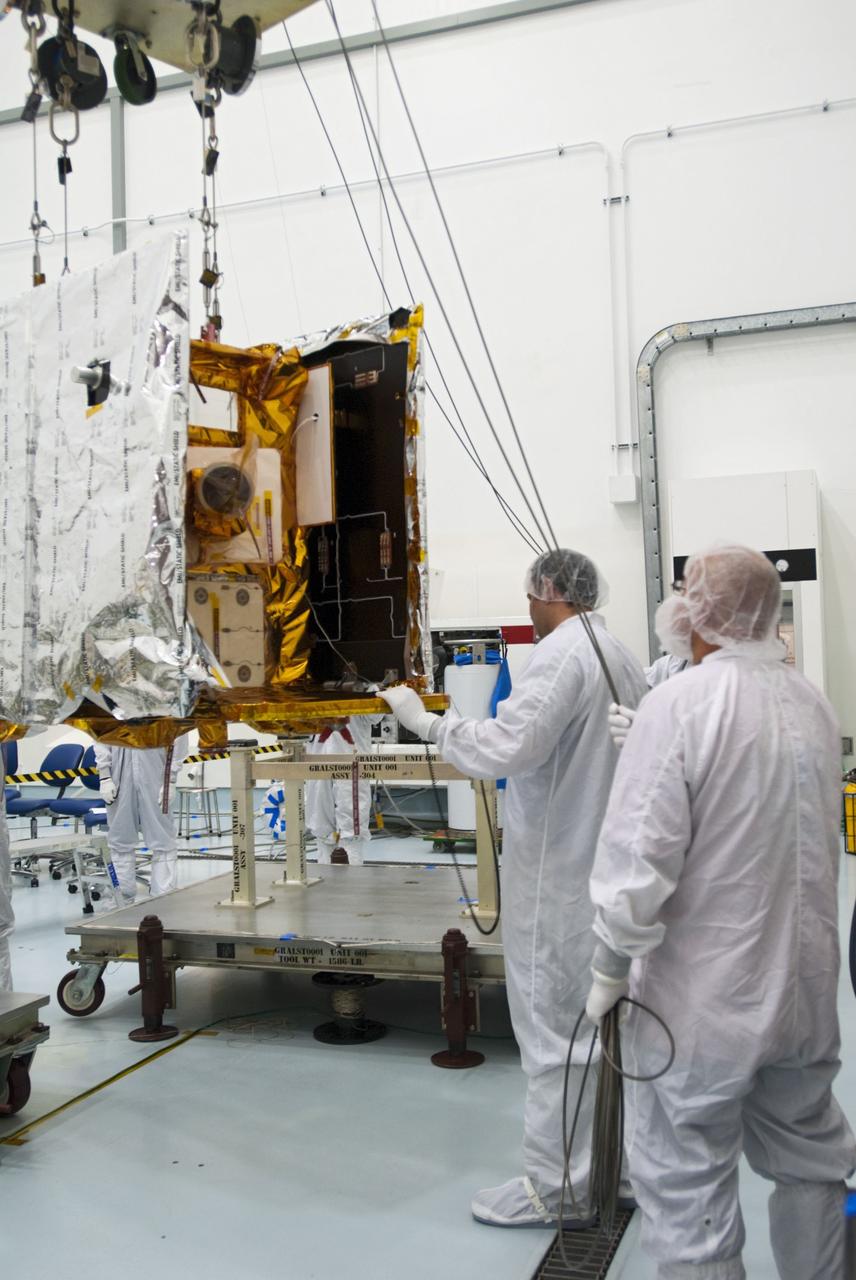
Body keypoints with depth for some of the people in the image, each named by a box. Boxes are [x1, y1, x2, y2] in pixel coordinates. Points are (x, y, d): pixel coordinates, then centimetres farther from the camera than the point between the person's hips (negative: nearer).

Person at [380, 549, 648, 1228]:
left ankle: (555, 1188, 15)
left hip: (557, 873, -9)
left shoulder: (561, 652, -16)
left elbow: (510, 747, -26)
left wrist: (427, 721, -16)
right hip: (611, 864, 9)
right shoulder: (624, 657, 9)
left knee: (554, 1027, 2)